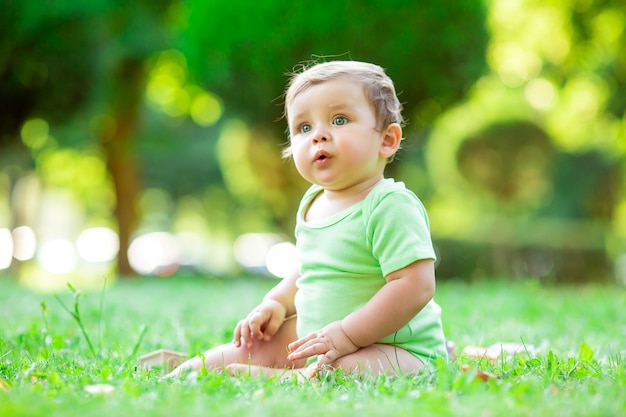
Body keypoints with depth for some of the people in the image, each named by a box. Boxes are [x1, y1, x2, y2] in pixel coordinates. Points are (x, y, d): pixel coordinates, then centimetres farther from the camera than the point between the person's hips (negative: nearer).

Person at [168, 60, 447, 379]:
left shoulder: (390, 206, -18)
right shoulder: (313, 203, 9)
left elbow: (416, 286, -27)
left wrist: (348, 334, -27)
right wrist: (276, 303, 6)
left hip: (397, 349, -9)